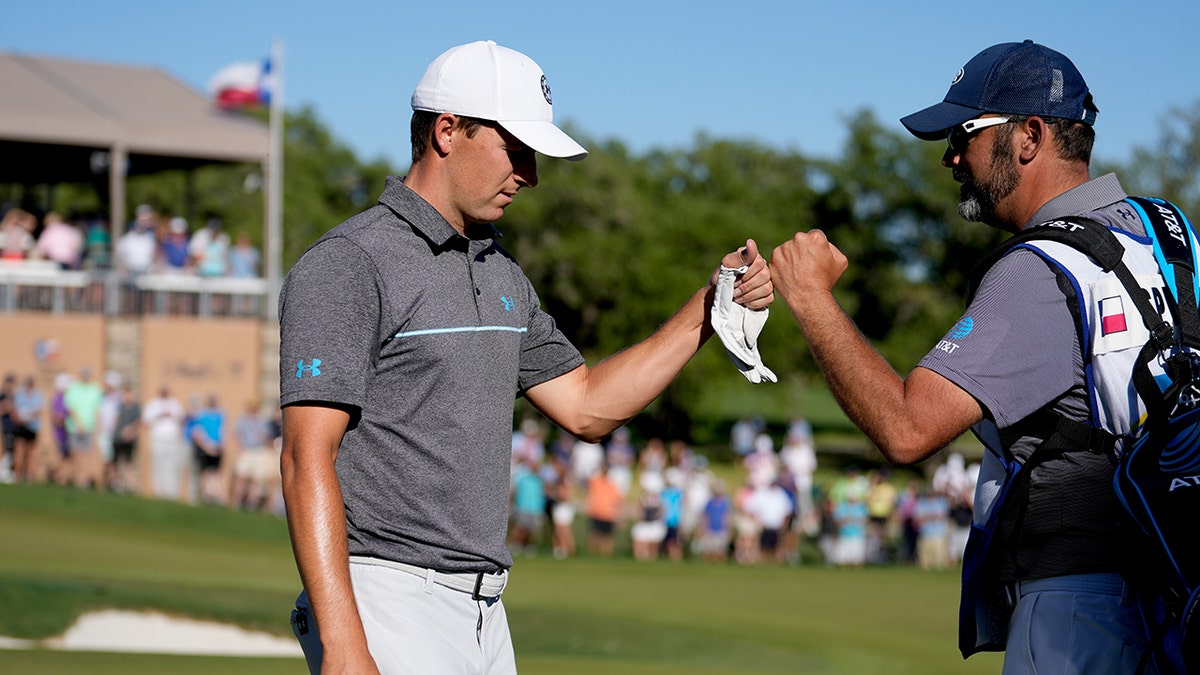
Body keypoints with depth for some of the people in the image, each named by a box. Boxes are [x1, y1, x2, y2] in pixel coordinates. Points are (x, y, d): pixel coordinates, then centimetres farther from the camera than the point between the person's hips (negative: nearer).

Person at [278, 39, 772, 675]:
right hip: (384, 604, -8)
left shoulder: (501, 270, 17)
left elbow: (585, 406, 22)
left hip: (485, 613, 8)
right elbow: (308, 460, -17)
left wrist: (708, 307, 12)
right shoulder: (347, 266, -11)